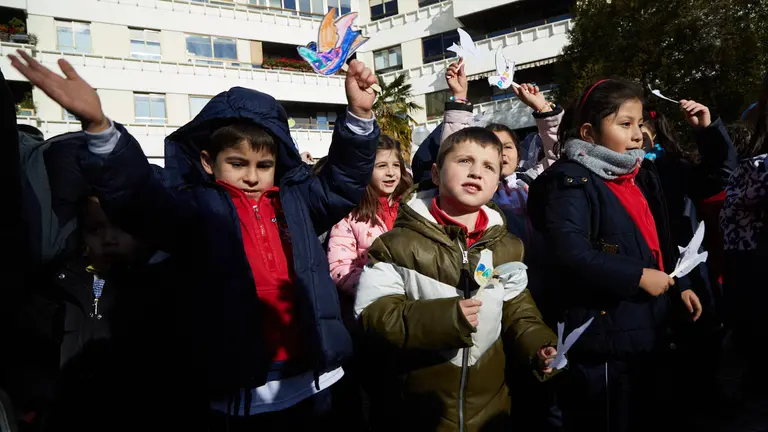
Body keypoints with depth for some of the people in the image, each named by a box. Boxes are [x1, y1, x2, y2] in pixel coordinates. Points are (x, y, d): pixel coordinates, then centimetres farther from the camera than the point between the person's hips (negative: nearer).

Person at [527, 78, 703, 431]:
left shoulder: (641, 176, 13)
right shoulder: (571, 181, -16)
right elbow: (568, 252, -30)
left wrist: (679, 286, 14)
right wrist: (637, 277, -24)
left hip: (647, 333, 9)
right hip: (603, 343, -9)